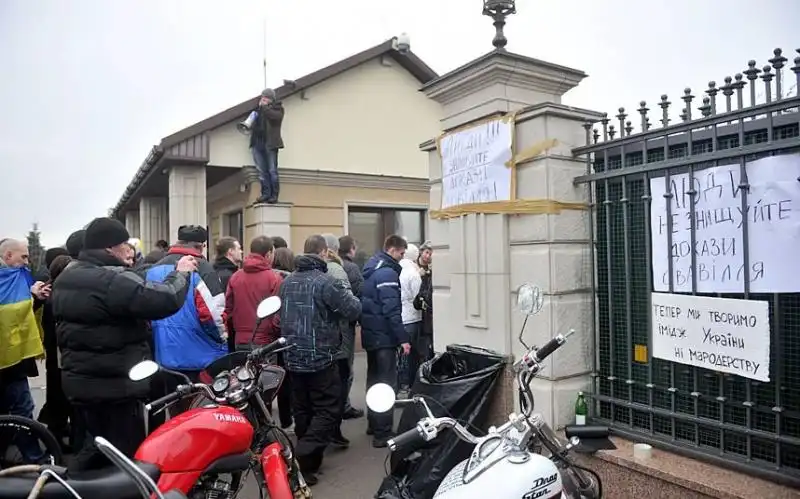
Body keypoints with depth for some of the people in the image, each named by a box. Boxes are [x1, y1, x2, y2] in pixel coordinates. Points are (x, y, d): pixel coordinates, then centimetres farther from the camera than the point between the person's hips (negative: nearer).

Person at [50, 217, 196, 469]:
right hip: (115, 383, -9)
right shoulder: (115, 280, -23)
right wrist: (180, 273, -13)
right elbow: (165, 300, -30)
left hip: (77, 381, 10)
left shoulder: (65, 278, 10)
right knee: (127, 453, 3)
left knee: (96, 443, 26)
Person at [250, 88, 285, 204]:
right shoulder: (258, 108, 22)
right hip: (257, 142, 5)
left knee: (272, 170, -6)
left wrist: (264, 107, -8)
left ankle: (274, 195, -2)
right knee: (262, 171, -1)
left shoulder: (277, 107, 7)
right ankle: (265, 194, 1)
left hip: (270, 142, -5)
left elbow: (275, 116, -14)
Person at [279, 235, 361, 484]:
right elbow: (354, 310, -13)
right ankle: (302, 459, -8)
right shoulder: (325, 282, -15)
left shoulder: (287, 281, 6)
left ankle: (305, 459, 25)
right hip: (320, 357, -7)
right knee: (327, 410, 2)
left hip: (293, 357, 7)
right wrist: (349, 298, 7)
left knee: (302, 410, 16)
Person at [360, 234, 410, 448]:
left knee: (374, 379, 19)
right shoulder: (388, 272, -18)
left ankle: (373, 424, 30)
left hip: (370, 334, 10)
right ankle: (382, 433, 0)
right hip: (384, 336, -10)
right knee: (386, 383, -3)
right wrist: (402, 338, -21)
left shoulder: (370, 268, 11)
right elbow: (391, 310, -24)